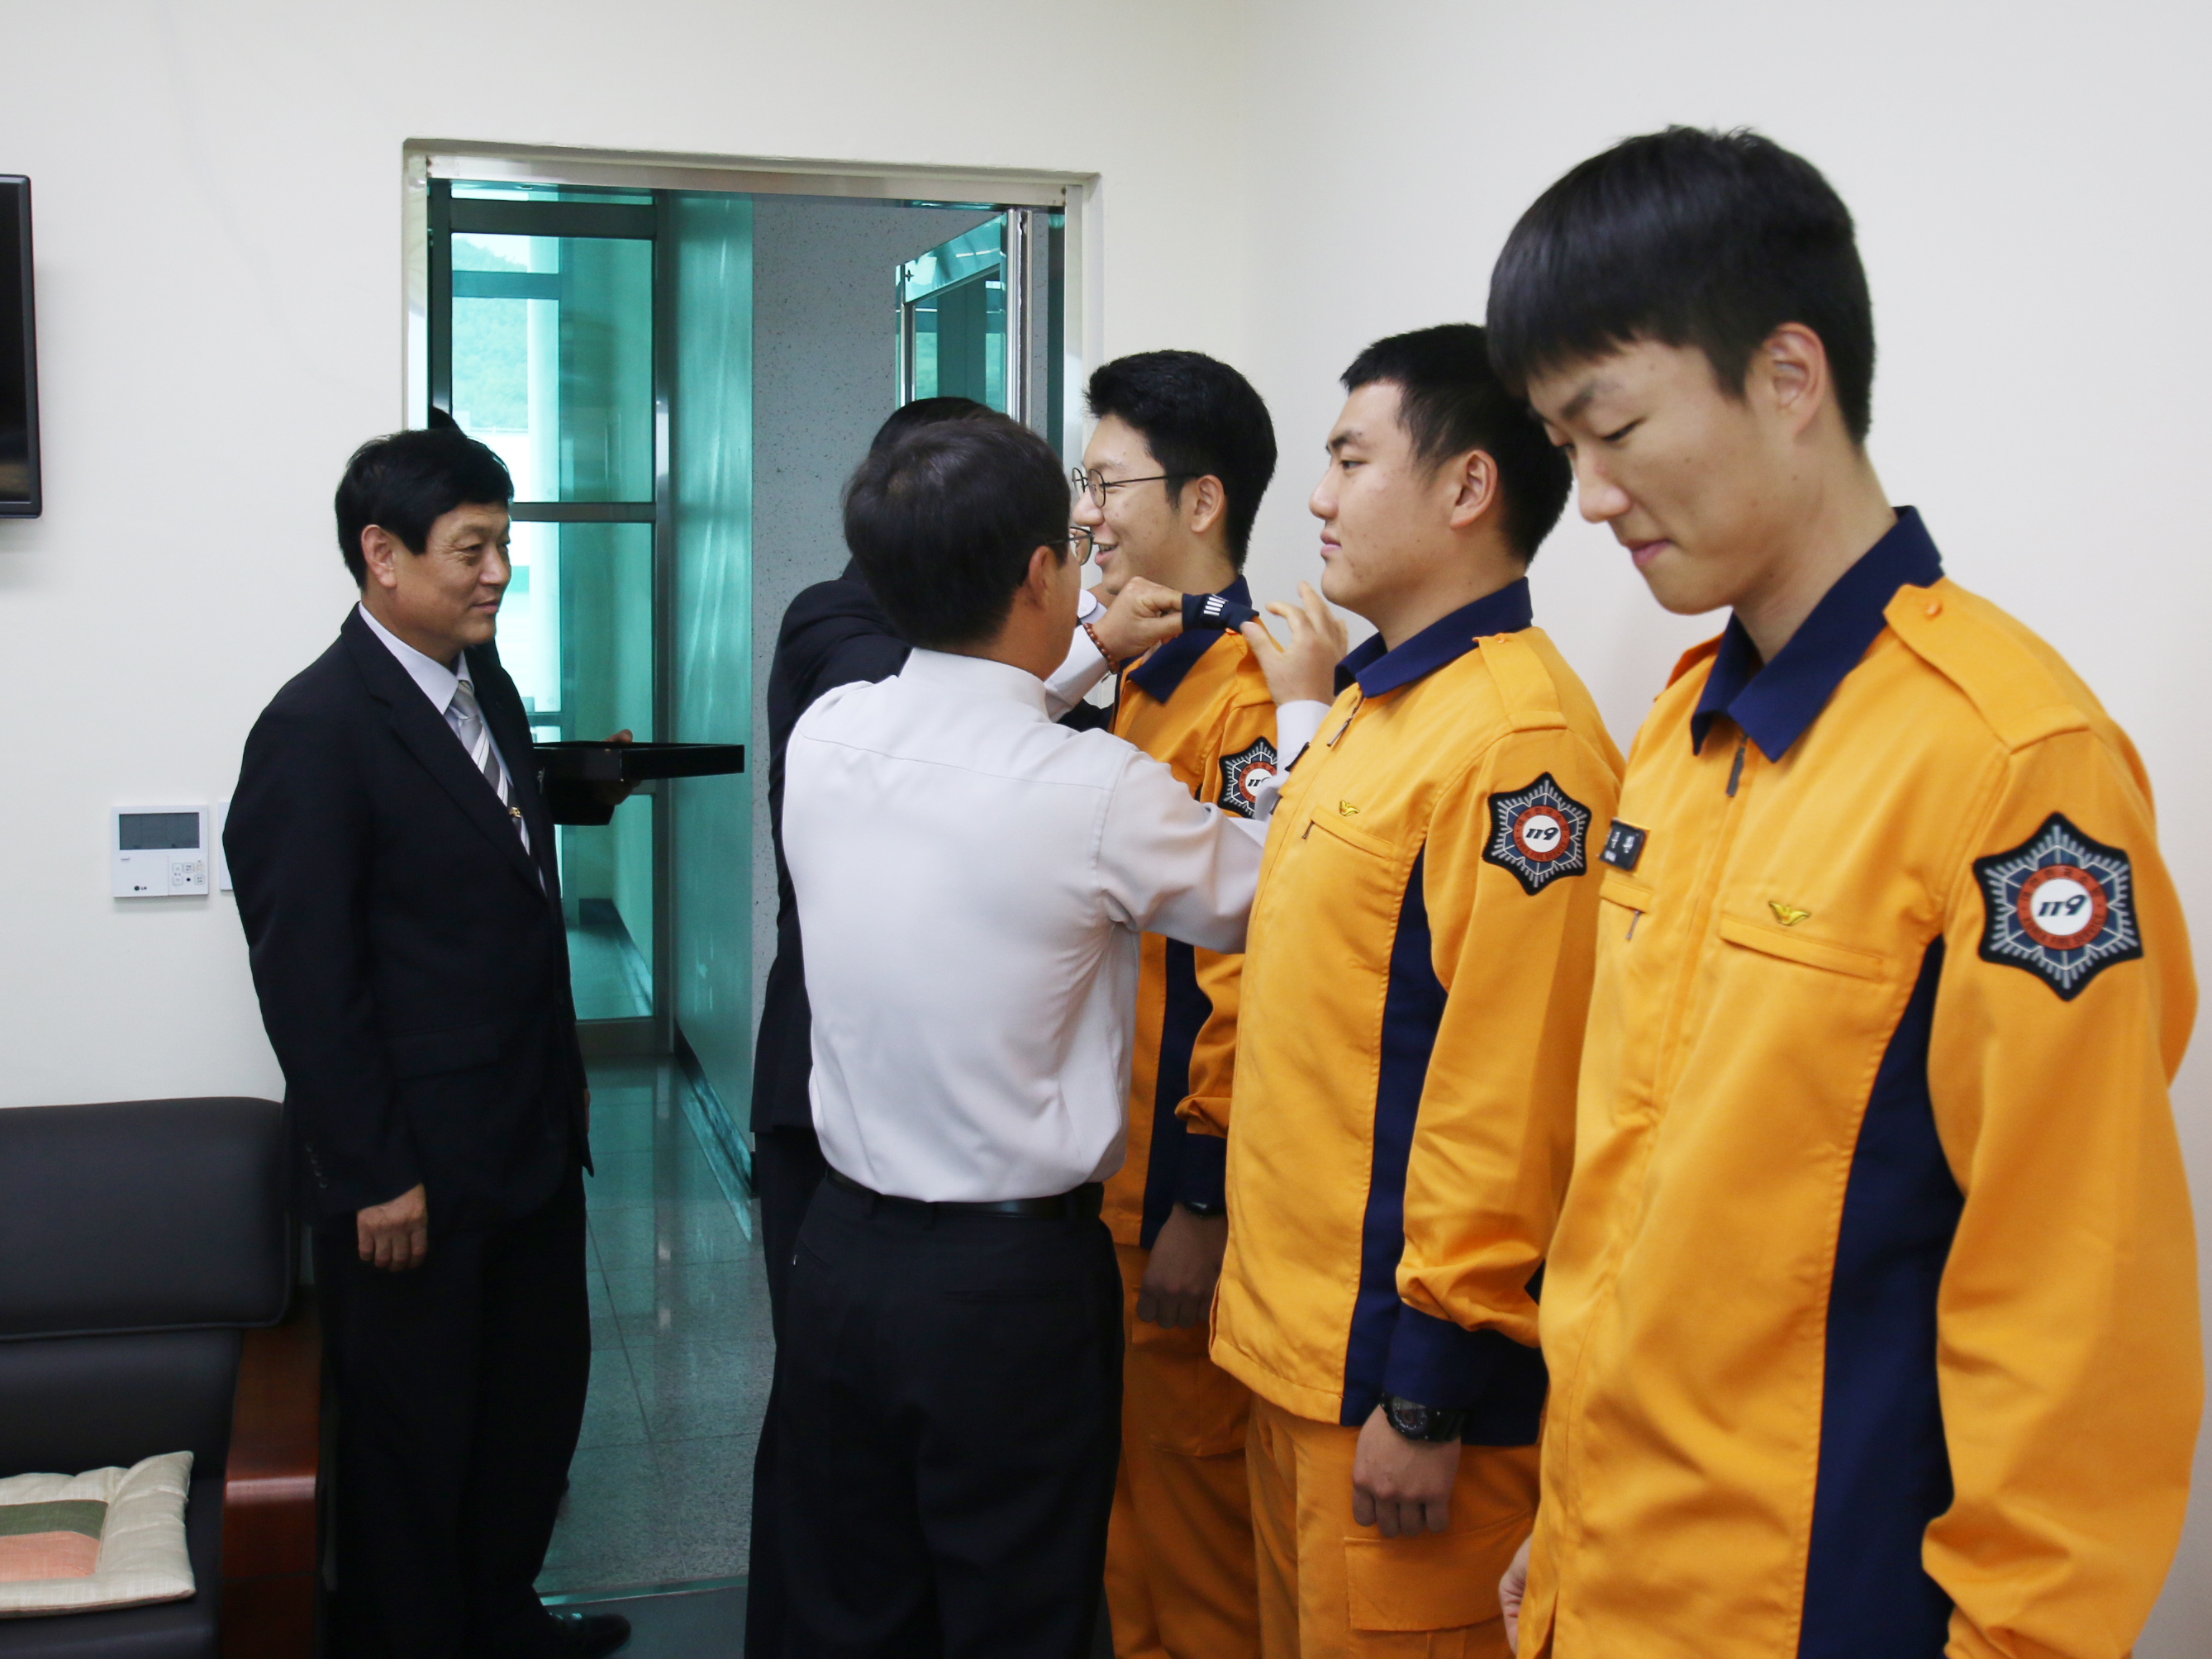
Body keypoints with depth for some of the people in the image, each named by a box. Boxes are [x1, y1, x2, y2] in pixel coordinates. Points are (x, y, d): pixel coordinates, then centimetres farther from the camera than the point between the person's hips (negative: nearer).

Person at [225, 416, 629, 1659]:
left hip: (533, 1138, 8)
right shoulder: (317, 730, -18)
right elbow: (304, 979, -18)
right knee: (412, 1436, 10)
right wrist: (375, 1177, -17)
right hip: (416, 1170, -8)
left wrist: (565, 1076, 16)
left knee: (540, 1394, 21)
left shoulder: (487, 687, 7)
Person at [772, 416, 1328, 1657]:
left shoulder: (825, 738, -5)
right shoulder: (1099, 789, -21)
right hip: (1016, 1276, -5)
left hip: (845, 1256, 5)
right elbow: (1270, 894, -4)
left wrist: (1088, 657, 23)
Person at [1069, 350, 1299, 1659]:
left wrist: (1203, 1206, -19)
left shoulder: (1254, 700, -18)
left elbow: (1246, 973, -21)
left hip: (1182, 1191, -9)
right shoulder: (1141, 681, 11)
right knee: (1127, 1486, 20)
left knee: (1191, 1487, 6)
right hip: (1109, 1171, 9)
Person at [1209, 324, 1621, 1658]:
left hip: (1392, 1370, -9)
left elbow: (1507, 1097, -22)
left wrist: (1430, 1397, -18)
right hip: (1297, 1345, 9)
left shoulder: (1519, 738, -19)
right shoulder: (1371, 711, 12)